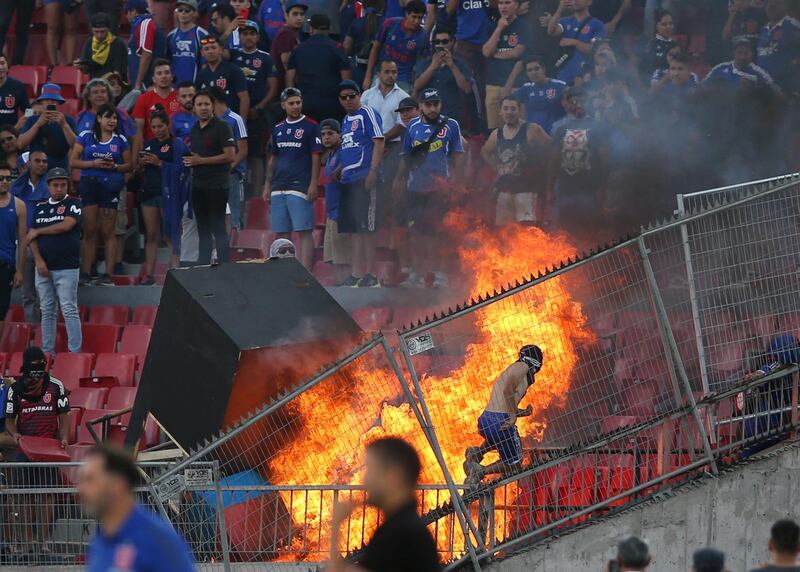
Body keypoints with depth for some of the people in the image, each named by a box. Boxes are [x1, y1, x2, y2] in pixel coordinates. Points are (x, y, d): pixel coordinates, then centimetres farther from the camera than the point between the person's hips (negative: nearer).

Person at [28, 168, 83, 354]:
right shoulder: (40, 208, 15)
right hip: (43, 267, 5)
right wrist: (38, 260, -5)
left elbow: (66, 225, -14)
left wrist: (38, 231, -2)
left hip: (66, 267, -5)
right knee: (47, 311, 7)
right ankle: (48, 353, 10)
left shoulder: (73, 204, 2)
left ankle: (75, 352, -10)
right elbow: (32, 238, 10)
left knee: (69, 310, -9)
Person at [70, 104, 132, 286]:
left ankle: (108, 274, 1)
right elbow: (73, 161, 3)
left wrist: (114, 166, -9)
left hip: (111, 187, 0)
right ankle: (86, 273, 4)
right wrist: (93, 164, -11)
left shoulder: (121, 140, 8)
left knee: (108, 232, 0)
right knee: (89, 230, 1)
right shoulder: (86, 137, 6)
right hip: (89, 184, 0)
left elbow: (129, 165, 11)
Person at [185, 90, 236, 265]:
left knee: (218, 228, -9)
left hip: (216, 185, -8)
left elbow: (230, 156, -15)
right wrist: (189, 161, 8)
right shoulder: (194, 130, 16)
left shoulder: (221, 127, -8)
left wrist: (201, 161, -13)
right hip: (198, 185, 8)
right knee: (203, 230, 10)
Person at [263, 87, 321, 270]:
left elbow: (316, 157, -5)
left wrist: (313, 185, -12)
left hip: (300, 187, -6)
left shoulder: (310, 127, -1)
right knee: (282, 233, 6)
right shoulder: (278, 129, 15)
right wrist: (267, 185, 15)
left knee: (304, 231, -10)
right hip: (279, 188, 6)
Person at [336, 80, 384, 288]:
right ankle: (356, 274, 12)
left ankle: (371, 275, -8)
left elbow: (379, 143, -11)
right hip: (348, 180, 9)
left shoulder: (367, 114, -5)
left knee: (366, 227, -9)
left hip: (363, 177, -9)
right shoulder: (346, 120, 21)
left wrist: (372, 173, -18)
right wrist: (338, 171, 17)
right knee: (354, 228, 9)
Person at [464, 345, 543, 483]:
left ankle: (477, 452, 16)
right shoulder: (522, 367, 0)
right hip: (500, 422, -8)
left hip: (484, 421, 8)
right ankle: (482, 471, -11)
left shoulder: (512, 369, 26)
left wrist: (523, 412, 12)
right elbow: (507, 389, -19)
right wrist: (513, 415, -15)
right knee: (514, 463, 9)